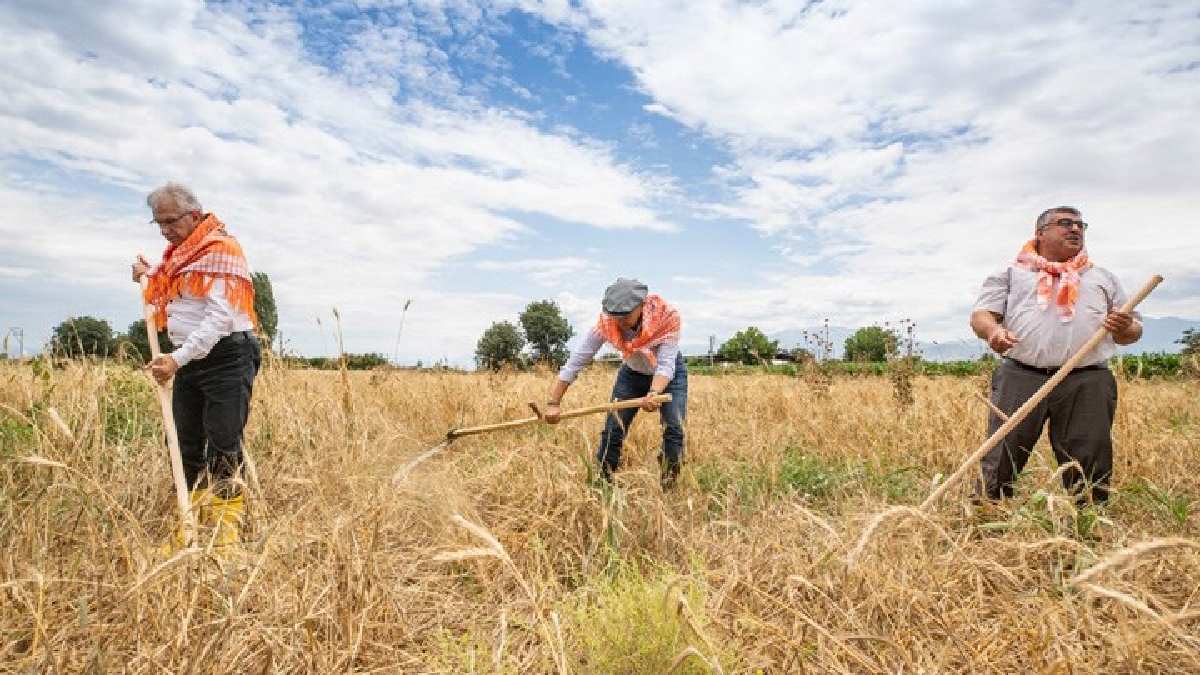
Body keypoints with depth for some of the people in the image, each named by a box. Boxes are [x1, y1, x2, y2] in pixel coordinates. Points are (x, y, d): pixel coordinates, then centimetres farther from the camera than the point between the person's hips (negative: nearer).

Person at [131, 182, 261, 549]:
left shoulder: (221, 249, -12)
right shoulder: (177, 253, 16)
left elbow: (221, 317, -21)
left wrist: (178, 358, -25)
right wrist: (150, 276, 18)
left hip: (227, 358, -9)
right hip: (188, 360, 9)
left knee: (223, 447, -5)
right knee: (187, 446, 10)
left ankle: (228, 530, 4)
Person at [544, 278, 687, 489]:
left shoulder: (667, 316, -34)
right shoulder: (605, 323, -29)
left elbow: (666, 365, -36)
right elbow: (577, 360, -27)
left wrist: (654, 393, -56)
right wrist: (554, 403, -30)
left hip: (669, 375, -2)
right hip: (632, 373, 2)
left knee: (674, 428, -15)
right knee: (612, 430, -6)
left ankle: (668, 487, 1)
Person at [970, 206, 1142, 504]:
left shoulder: (1104, 278, 25)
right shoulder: (1010, 274, 17)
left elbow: (1133, 331, 24)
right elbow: (980, 315, 6)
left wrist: (1125, 328, -2)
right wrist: (992, 330, -19)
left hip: (1088, 382, 3)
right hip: (1021, 378, -2)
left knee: (1089, 468, 1)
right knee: (1000, 461, -7)